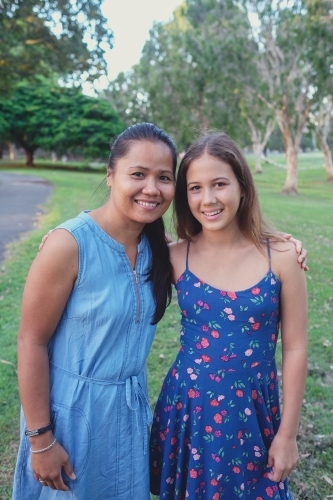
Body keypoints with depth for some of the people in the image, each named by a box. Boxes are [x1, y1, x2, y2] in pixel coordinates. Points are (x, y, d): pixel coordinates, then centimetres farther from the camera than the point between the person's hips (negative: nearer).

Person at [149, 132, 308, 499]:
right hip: (188, 408, 1)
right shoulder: (175, 257, -10)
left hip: (253, 412, 0)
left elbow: (294, 348, -6)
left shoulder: (281, 256, -12)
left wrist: (288, 433, -1)